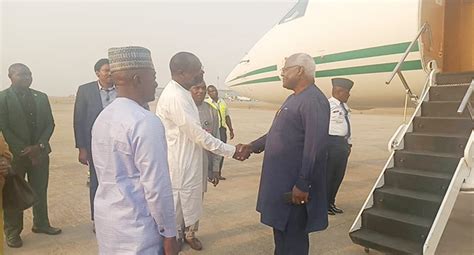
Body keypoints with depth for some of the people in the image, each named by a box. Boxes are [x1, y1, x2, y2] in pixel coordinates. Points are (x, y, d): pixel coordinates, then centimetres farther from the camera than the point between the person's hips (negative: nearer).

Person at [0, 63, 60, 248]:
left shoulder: (41, 97, 9)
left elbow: (50, 124, 7)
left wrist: (39, 145, -6)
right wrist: (23, 150, -13)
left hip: (39, 152, 4)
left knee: (40, 191, 11)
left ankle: (41, 224, 25)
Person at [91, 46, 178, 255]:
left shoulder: (102, 117, 5)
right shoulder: (146, 122, -21)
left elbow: (104, 173, 12)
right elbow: (156, 186, -22)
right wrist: (169, 233, -11)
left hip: (106, 219, 8)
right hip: (135, 227, -8)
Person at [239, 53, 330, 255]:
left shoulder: (313, 100, -19)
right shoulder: (293, 98, 14)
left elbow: (315, 146, -25)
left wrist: (303, 184, -25)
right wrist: (254, 146, 16)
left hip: (295, 185, -10)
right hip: (281, 180, 10)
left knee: (293, 235, 6)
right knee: (280, 228, 23)